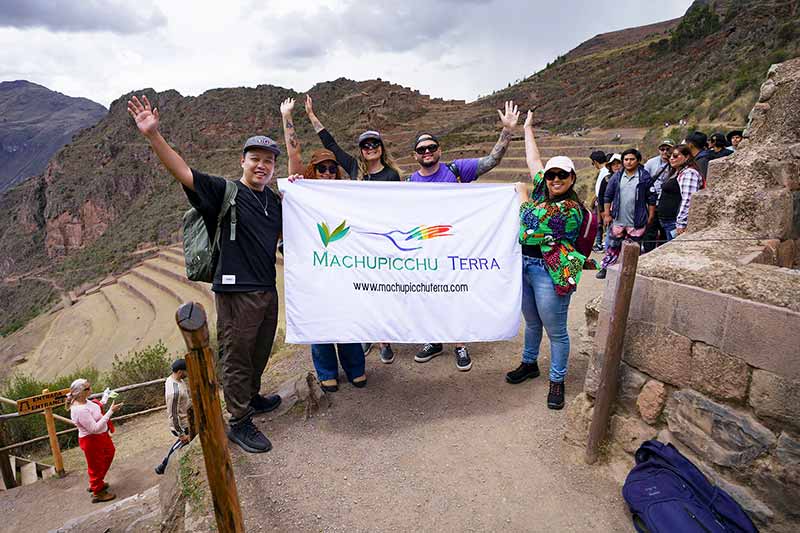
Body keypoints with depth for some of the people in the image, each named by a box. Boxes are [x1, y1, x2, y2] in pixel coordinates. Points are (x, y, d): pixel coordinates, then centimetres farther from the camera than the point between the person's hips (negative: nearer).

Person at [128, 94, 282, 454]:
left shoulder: (274, 200, 13)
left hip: (267, 289, 7)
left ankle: (252, 397, 44)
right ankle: (239, 423, 18)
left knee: (260, 351, 21)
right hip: (236, 290, -7)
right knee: (236, 356, 4)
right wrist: (153, 135, -32)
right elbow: (183, 172, -18)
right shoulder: (225, 192, -6)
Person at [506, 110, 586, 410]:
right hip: (524, 266, 8)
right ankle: (529, 364, 40)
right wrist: (527, 128, 26)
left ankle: (557, 381, 18)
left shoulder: (570, 209, -15)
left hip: (550, 272, -8)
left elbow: (528, 231, -15)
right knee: (532, 322, 22)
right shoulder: (542, 189, 7)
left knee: (556, 331, 3)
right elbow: (533, 160, 19)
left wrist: (522, 195, -1)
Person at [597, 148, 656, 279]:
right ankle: (605, 268, 16)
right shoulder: (617, 177, 3)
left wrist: (651, 217, -2)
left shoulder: (645, 177, -4)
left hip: (636, 222, -2)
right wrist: (607, 214, 3)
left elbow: (651, 199, -1)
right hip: (618, 220, 2)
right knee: (613, 245, 8)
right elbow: (608, 196, 7)